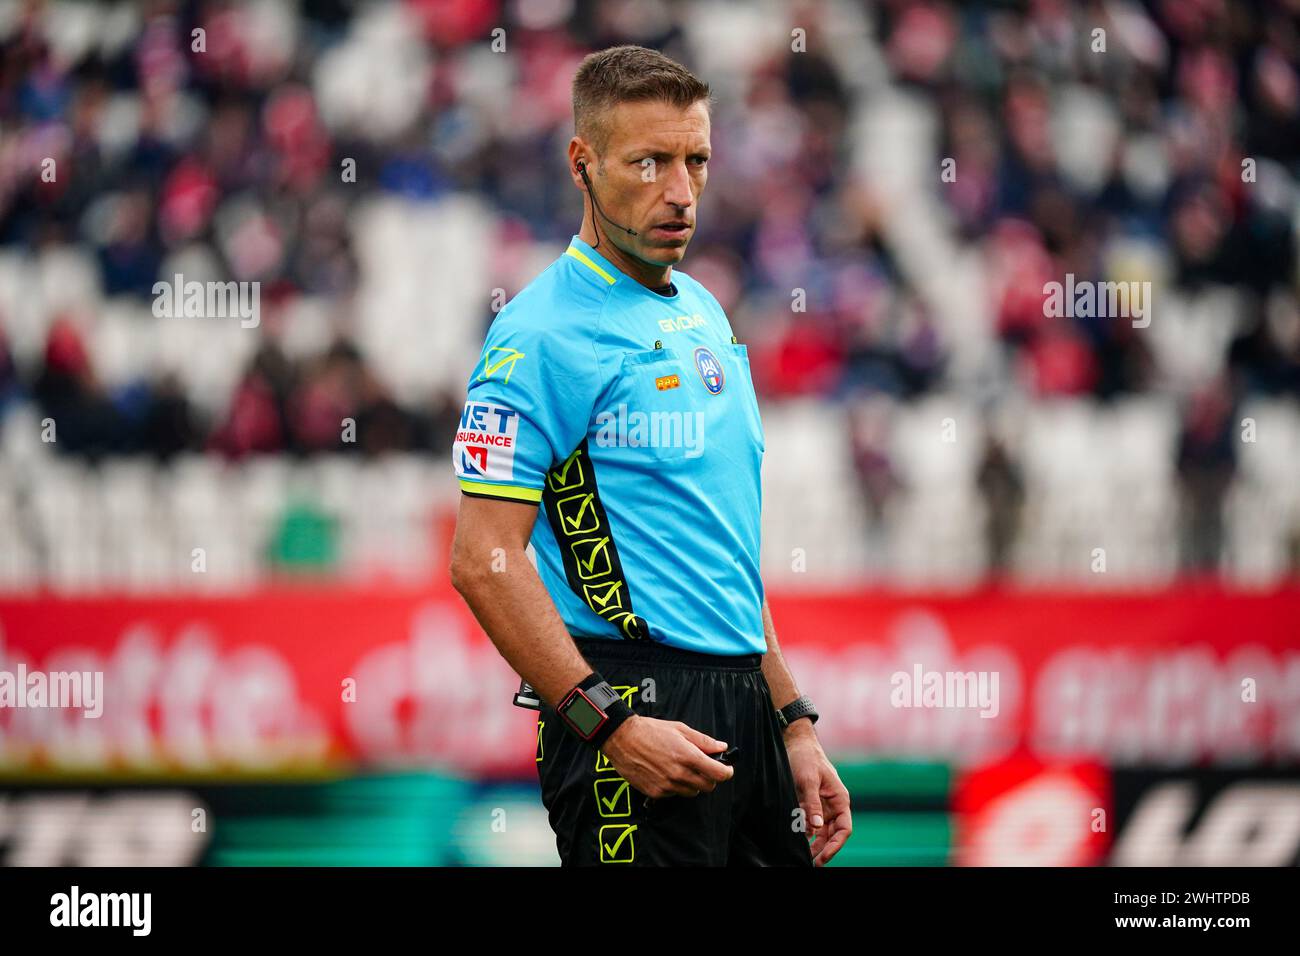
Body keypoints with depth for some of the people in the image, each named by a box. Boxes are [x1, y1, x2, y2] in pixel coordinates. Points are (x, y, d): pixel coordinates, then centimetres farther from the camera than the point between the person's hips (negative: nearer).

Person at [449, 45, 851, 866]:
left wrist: (794, 723, 17)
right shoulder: (546, 332, -10)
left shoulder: (704, 315, 16)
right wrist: (613, 725, -22)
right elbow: (484, 561, -17)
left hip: (740, 703, 8)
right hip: (633, 700, -8)